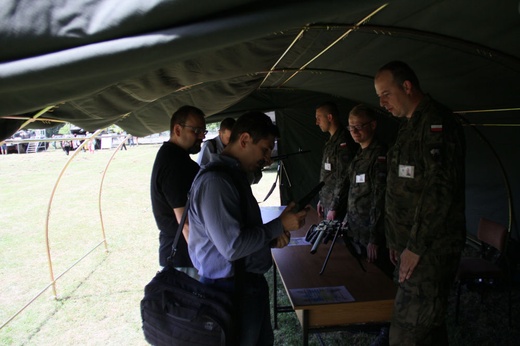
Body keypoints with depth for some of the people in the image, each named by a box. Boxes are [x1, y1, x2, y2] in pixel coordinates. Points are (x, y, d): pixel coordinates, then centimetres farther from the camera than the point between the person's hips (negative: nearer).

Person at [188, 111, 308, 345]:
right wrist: (280, 225, -18)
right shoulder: (214, 182, -25)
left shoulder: (234, 174, 9)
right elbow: (232, 246, -27)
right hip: (232, 289, -10)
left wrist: (272, 240, 3)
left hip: (251, 282, 10)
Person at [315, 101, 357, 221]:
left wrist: (334, 208, -18)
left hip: (337, 208, -9)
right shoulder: (331, 142, 14)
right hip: (327, 203, 9)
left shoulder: (343, 142, -16)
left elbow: (344, 178, -20)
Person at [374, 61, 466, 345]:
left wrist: (416, 247, -18)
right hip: (412, 246, 9)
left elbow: (441, 189, -22)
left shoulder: (436, 122, -13)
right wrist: (397, 240, 20)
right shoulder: (409, 125, 18)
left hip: (430, 250, -9)